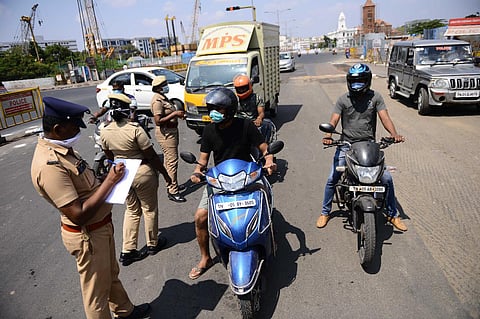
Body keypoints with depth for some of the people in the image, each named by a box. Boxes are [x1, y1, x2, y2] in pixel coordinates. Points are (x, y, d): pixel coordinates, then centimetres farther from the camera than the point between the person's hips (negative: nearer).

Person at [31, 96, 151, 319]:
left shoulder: (62, 149, 1)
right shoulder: (50, 165, -30)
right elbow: (79, 215, -31)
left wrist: (109, 178, -2)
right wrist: (110, 181, -27)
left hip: (101, 226, 10)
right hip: (87, 236, -10)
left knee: (111, 275, 29)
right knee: (97, 291, 12)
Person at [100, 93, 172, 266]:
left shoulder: (104, 132, -6)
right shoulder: (135, 129, -23)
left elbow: (110, 156, 9)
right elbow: (151, 156, -18)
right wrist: (165, 173, -6)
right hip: (143, 174, -5)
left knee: (132, 210, 21)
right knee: (149, 209, 15)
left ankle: (127, 251, 21)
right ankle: (153, 244, 33)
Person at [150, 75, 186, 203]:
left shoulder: (163, 98, 13)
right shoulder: (157, 101, -19)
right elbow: (158, 121, -26)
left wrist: (178, 114, 8)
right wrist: (174, 114, -26)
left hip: (171, 132, 11)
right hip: (166, 134, -11)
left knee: (168, 160, 18)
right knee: (172, 161, -10)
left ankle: (170, 185, 31)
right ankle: (173, 191, -4)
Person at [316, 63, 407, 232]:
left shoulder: (375, 97, 2)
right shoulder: (343, 99, 1)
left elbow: (384, 117, -7)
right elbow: (334, 120, -8)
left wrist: (394, 134, -26)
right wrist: (328, 135, -29)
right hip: (346, 145, 0)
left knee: (387, 178, -3)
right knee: (332, 179, -6)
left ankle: (393, 214, 18)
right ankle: (325, 212, 15)